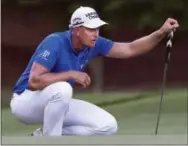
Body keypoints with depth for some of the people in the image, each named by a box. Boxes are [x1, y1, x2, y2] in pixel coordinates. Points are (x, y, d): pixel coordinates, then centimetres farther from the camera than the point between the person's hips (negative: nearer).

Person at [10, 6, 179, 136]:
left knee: (107, 126, -7)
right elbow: (34, 81, -35)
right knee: (62, 88, -40)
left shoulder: (93, 44, -7)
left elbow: (130, 49, -5)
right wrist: (72, 74, -31)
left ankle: (44, 137, 4)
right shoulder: (55, 42, -28)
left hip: (55, 102, 7)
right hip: (26, 101, -7)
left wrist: (161, 32, -17)